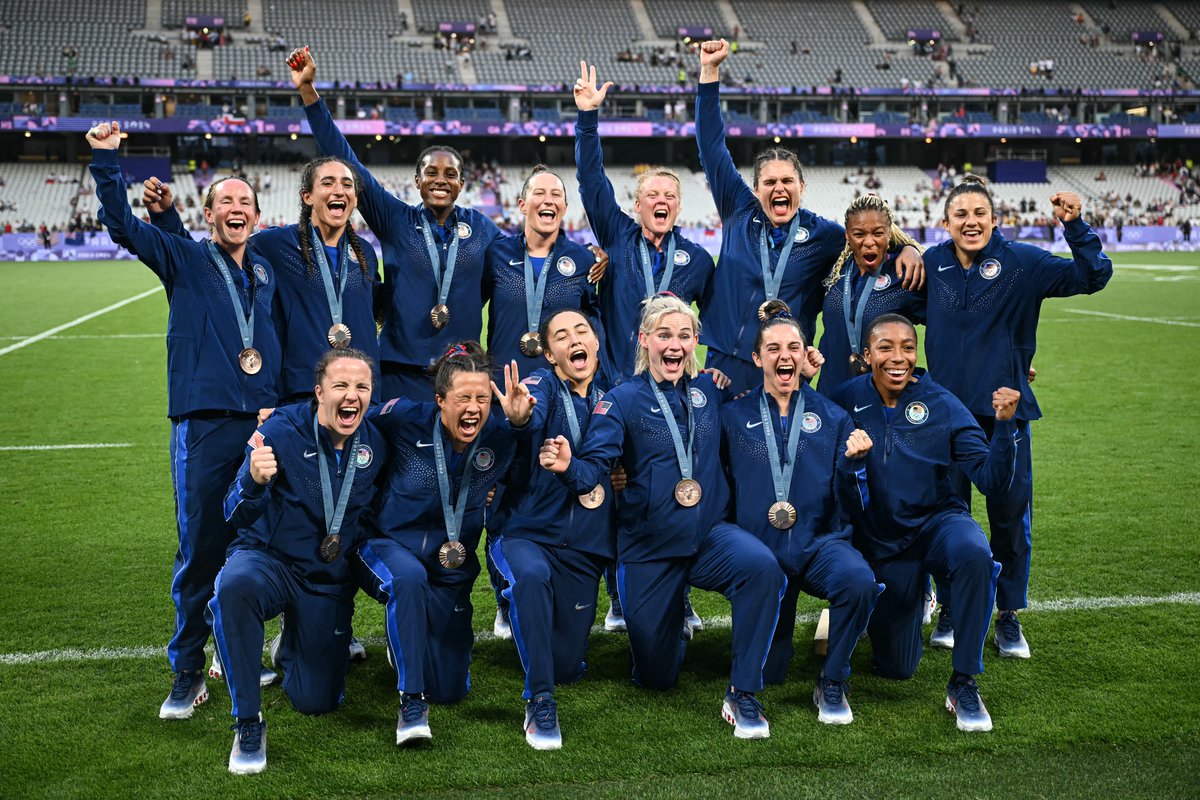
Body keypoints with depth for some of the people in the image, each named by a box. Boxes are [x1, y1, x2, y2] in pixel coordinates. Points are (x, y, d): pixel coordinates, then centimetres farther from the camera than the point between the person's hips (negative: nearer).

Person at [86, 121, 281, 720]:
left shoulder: (267, 272, 16)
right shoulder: (184, 260, 6)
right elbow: (122, 225, -5)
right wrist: (105, 160, -15)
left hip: (263, 422, 3)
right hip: (204, 424, -3)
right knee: (200, 549, -3)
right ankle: (187, 673, 7)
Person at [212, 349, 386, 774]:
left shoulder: (374, 444, -6)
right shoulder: (281, 431, -18)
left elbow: (375, 511, 14)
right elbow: (238, 517, -25)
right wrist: (254, 481, -44)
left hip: (330, 581, 3)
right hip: (269, 561, -3)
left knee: (316, 701, 2)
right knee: (235, 585, -40)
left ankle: (292, 643, 39)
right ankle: (248, 723, -23)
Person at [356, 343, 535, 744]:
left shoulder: (498, 437, -13)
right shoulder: (406, 419, -16)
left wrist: (520, 421, -33)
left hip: (450, 570, 3)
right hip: (389, 548, -3)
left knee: (450, 689, 5)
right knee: (409, 576, -42)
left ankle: (412, 639, 40)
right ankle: (411, 703, -28)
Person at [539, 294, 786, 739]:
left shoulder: (710, 391, 3)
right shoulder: (623, 400, -6)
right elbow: (594, 465, -17)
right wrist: (568, 467, -40)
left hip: (710, 535, 2)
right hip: (649, 548, -1)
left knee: (761, 565, -34)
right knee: (656, 677, 7)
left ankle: (743, 695, -20)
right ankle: (676, 623, 44)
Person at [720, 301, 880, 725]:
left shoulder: (830, 415, 6)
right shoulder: (734, 416, 4)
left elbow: (847, 487, 3)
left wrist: (853, 459, -17)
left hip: (821, 539, 0)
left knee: (859, 580, -36)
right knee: (765, 673, 0)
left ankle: (833, 683, -11)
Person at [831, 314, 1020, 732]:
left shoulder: (942, 406, -11)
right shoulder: (847, 401, -9)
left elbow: (991, 480, -15)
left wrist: (1004, 423, -30)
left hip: (936, 521, -1)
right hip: (879, 540, 1)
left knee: (974, 554, -39)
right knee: (895, 669, 6)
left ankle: (963, 684, -23)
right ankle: (866, 611, 42)